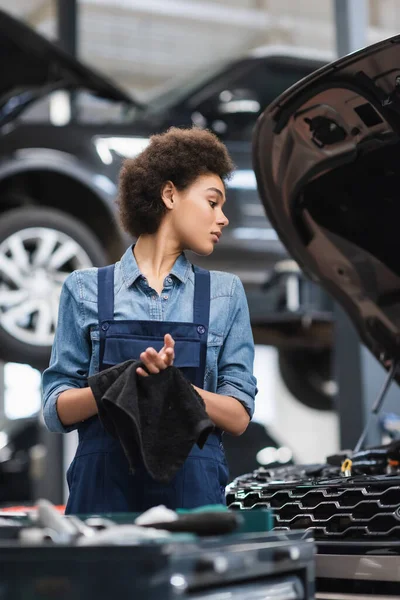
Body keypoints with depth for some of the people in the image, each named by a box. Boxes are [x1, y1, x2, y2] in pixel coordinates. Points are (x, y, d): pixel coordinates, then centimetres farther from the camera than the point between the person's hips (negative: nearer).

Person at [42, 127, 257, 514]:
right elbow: (56, 410, 2)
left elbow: (238, 417, 3)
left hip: (193, 486, 1)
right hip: (102, 484, -1)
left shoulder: (225, 293, 10)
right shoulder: (86, 290, 7)